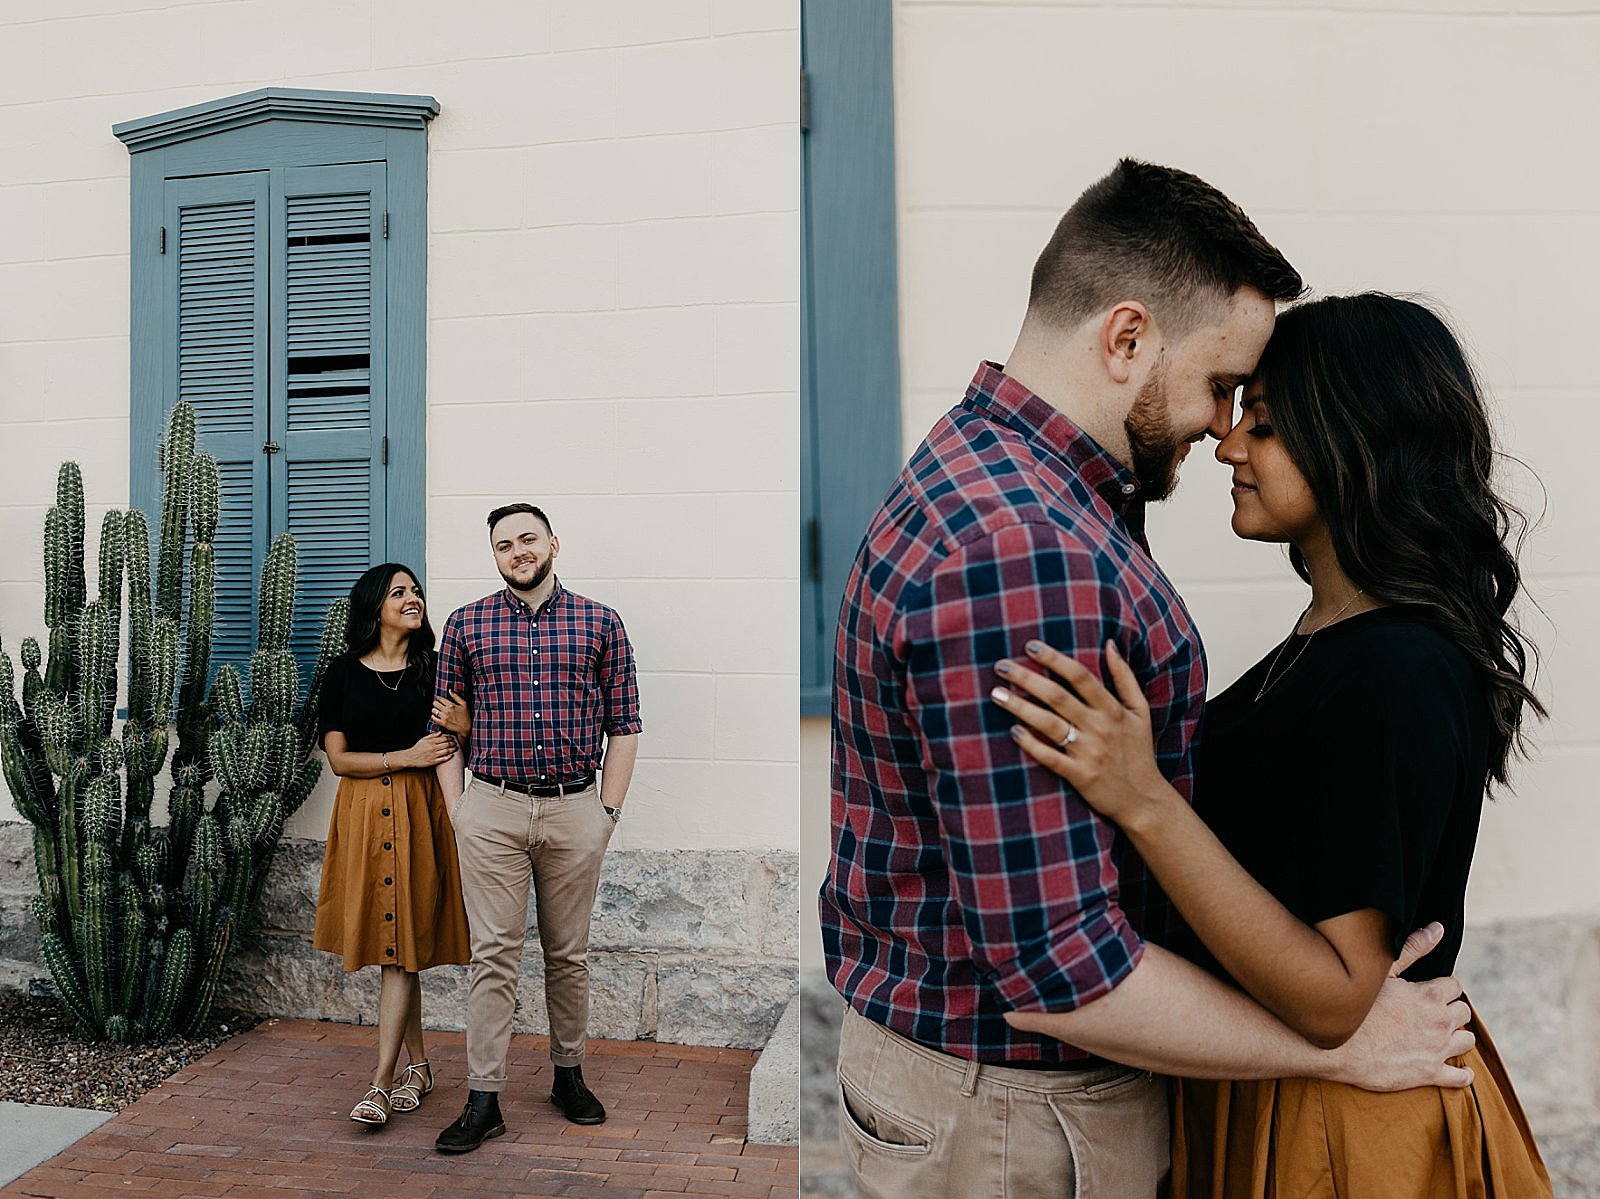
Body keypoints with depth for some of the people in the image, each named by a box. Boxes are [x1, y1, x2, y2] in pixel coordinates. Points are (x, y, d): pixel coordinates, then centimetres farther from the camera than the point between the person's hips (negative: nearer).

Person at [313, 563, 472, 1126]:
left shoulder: (433, 669, 4)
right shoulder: (345, 672, 4)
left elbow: (453, 746, 8)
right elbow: (338, 759, -1)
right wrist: (407, 756, -11)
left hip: (419, 812, -1)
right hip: (363, 812, 2)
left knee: (401, 943, -5)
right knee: (393, 947, 10)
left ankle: (381, 1081, 0)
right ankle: (418, 1065, 24)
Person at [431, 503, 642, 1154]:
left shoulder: (601, 624, 3)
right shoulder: (465, 625, 5)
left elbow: (623, 725, 4)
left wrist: (608, 809, 0)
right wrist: (457, 812, 1)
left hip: (576, 812, 1)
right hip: (491, 812, 0)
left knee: (568, 953, 12)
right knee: (493, 954, 2)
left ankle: (568, 1074, 29)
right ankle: (484, 1099, 11)